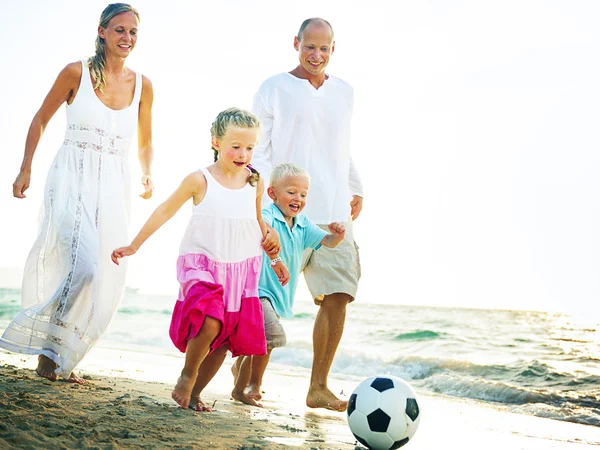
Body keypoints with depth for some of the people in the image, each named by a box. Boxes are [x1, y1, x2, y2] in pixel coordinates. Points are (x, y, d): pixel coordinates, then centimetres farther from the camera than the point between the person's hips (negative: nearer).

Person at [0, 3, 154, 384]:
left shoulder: (142, 85, 7)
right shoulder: (76, 73, -2)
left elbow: (145, 142, 18)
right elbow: (42, 119, 7)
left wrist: (147, 175, 0)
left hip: (113, 185, 4)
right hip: (72, 179, -4)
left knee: (106, 281, 2)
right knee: (80, 265, -20)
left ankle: (62, 358, 17)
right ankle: (48, 347, -3)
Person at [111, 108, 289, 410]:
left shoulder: (255, 183, 4)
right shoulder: (200, 180, -8)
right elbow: (165, 211, 0)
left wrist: (275, 260, 24)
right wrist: (134, 245, 1)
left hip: (242, 271, 5)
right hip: (203, 265, -4)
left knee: (225, 340, 4)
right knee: (210, 323, -27)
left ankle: (194, 392, 23)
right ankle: (187, 375, -1)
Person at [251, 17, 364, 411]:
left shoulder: (344, 93, 16)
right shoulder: (274, 90, 2)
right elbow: (257, 150, -1)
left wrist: (356, 188, 24)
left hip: (334, 214, 4)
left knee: (338, 298, -5)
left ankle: (318, 387, 4)